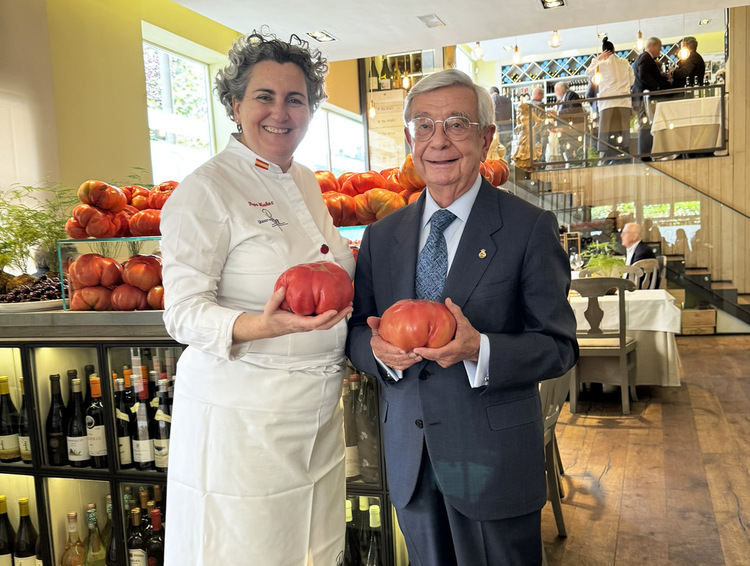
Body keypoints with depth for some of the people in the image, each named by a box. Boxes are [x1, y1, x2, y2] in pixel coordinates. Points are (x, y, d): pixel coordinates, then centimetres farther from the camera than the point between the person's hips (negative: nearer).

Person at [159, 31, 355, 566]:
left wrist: (352, 260, 6)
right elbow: (184, 312, -16)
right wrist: (263, 325, -33)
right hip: (243, 416, -7)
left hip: (318, 411, 7)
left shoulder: (306, 182, 10)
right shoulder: (206, 189, -13)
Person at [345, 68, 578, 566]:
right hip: (409, 459, 4)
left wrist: (479, 350, -25)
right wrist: (378, 348, -16)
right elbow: (357, 330, 7)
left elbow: (559, 346, -8)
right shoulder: (382, 235, 5)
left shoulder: (529, 228, -7)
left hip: (494, 458, -3)